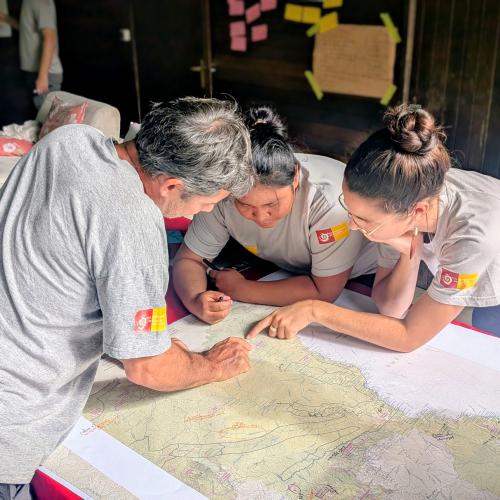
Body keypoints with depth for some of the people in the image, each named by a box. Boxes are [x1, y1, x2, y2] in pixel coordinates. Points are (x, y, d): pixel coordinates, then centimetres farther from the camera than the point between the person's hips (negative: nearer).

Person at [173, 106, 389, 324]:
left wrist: (239, 289, -27)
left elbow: (325, 290, -29)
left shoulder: (329, 199, -37)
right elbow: (188, 259, -14)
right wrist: (196, 301, -36)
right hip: (289, 273, 4)